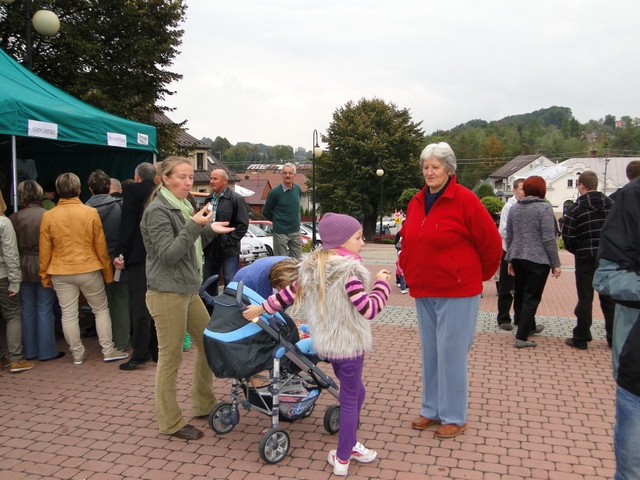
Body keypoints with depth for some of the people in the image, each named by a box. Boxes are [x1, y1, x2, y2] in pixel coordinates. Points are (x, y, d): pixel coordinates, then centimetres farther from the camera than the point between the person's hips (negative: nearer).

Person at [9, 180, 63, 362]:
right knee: (45, 310, 5)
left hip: (23, 268, 2)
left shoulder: (15, 218, -6)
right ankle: (47, 351, 10)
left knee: (27, 310, 13)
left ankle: (29, 351, 22)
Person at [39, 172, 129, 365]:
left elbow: (45, 250, 1)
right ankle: (108, 350, 12)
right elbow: (101, 246, -3)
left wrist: (44, 275, 12)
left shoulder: (48, 216, -4)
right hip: (89, 269, -1)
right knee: (101, 309, 12)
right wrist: (107, 272, 6)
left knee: (69, 314, 9)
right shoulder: (91, 212, -7)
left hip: (61, 273, 1)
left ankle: (77, 354, 18)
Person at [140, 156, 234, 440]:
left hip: (189, 290, 9)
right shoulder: (158, 210, -12)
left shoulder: (183, 207, 15)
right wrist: (194, 225, -26)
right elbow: (168, 255, -19)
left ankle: (204, 405, 29)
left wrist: (209, 230, 4)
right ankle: (170, 422, 14)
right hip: (167, 293, -9)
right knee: (171, 357, -1)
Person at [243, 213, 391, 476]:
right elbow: (369, 309, -22)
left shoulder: (312, 267, 3)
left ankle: (350, 444, 34)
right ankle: (342, 459, 16)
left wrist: (262, 308, 20)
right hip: (348, 344, -8)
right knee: (349, 399, 6)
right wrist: (382, 283, -9)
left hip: (326, 342, 8)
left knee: (356, 392, 23)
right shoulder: (349, 271, -21)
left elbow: (290, 292, 9)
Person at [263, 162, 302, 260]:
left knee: (298, 261, 12)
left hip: (296, 231, 5)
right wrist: (277, 221, 5)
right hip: (281, 233, -5)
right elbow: (266, 212, -4)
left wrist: (294, 220, 13)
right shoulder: (275, 192, -14)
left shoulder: (298, 189, 3)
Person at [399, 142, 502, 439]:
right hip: (423, 291, 7)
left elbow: (491, 242, -8)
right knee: (429, 352, 14)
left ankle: (454, 417, 15)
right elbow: (408, 241, 22)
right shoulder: (416, 202, 8)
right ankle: (431, 410, 28)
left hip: (457, 292, -6)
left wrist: (480, 275, 3)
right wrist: (410, 272, 16)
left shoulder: (465, 200, -12)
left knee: (451, 353, 0)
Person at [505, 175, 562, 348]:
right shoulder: (544, 208, -10)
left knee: (520, 294, 18)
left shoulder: (514, 208, 7)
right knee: (531, 298, -1)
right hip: (538, 260, -6)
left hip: (518, 258, 6)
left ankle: (529, 326, 36)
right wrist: (555, 263, -9)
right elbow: (549, 239, -14)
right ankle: (521, 337, -3)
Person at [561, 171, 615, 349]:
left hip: (585, 258, -3)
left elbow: (567, 236, -10)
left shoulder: (576, 208, -9)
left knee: (585, 298, 3)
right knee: (609, 298, 12)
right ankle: (614, 338, 19)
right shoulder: (611, 204, 3)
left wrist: (575, 250, 9)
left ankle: (581, 338, 7)